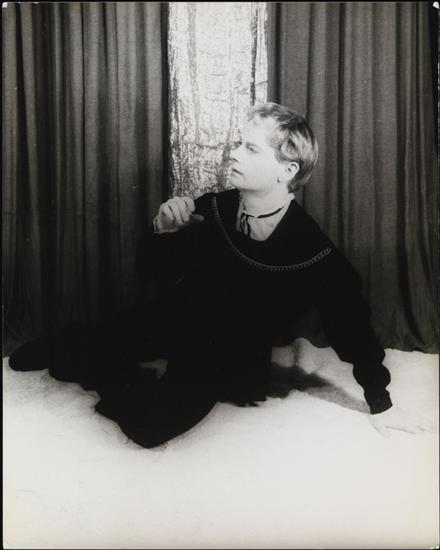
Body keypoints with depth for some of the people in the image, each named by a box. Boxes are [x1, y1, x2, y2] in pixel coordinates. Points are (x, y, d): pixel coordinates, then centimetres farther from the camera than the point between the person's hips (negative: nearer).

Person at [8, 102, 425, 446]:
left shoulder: (314, 254, -25)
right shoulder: (212, 210, -15)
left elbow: (352, 326, -11)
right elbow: (151, 274, -4)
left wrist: (380, 404, -3)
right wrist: (162, 232, -26)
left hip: (227, 358, -2)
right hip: (170, 321, 3)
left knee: (149, 426, -22)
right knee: (91, 349, -10)